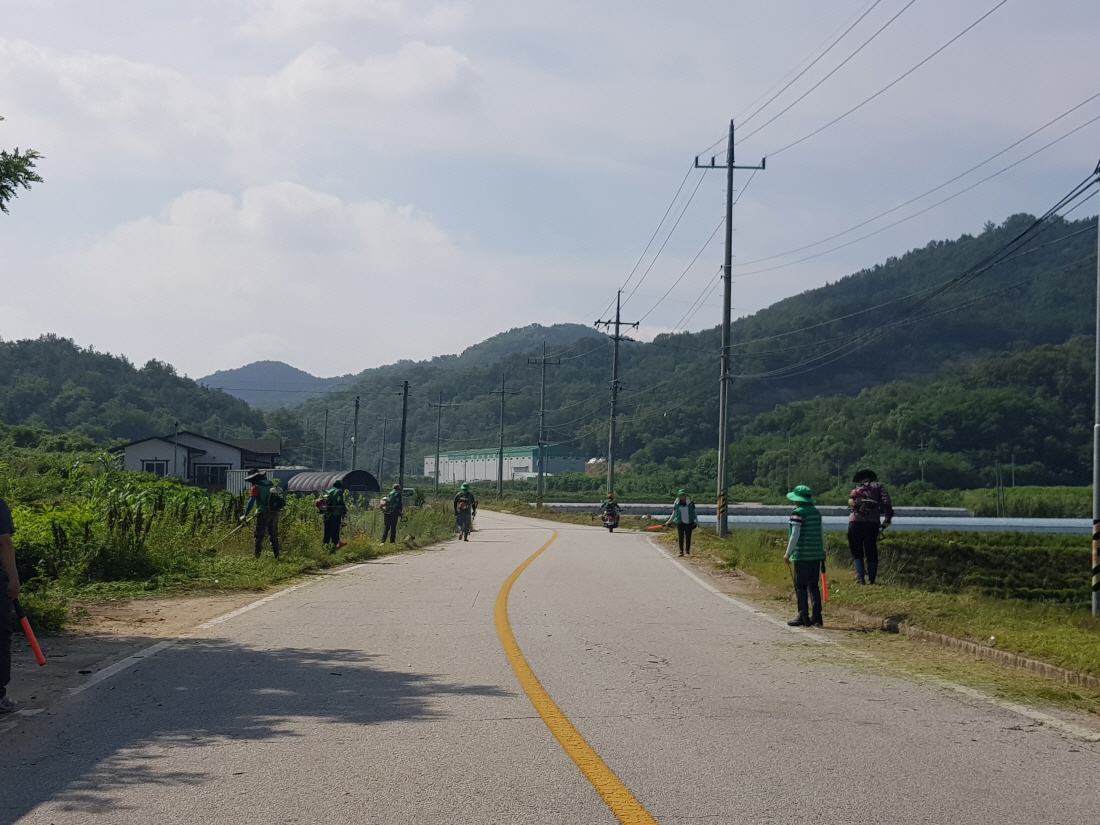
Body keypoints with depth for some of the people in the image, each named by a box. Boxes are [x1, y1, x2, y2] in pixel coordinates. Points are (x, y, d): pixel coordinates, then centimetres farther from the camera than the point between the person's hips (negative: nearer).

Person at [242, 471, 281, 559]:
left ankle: (257, 555, -4)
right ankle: (276, 554, 18)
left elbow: (251, 502, -13)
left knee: (259, 536, 0)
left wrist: (245, 515, -11)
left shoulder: (256, 487, -7)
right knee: (274, 535, 16)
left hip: (263, 513, -6)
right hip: (274, 512, 6)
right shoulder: (270, 484, 14)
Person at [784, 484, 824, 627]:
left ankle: (803, 617, 0)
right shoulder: (816, 512, 12)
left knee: (800, 586, 0)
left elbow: (795, 535, -14)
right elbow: (821, 534, 16)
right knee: (813, 585, 10)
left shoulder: (798, 513, -10)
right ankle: (816, 617, 9)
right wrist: (823, 551, 24)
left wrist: (788, 553, -8)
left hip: (802, 555, -7)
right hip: (816, 554, 7)